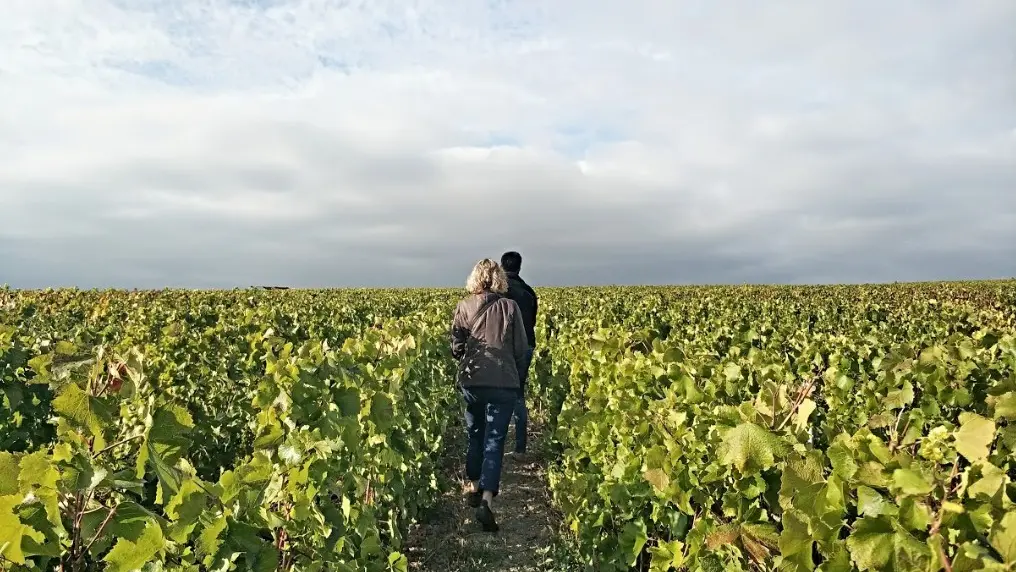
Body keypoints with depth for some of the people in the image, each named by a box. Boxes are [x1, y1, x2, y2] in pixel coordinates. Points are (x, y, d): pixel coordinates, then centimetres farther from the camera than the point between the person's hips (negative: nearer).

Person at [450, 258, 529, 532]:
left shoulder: (464, 307, -1)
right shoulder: (510, 306, -3)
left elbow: (456, 347, 1)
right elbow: (521, 348, 0)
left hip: (471, 381, 2)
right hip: (504, 382, -2)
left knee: (475, 434, 21)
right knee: (494, 440, 2)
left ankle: (474, 488, 35)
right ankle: (486, 500, -10)